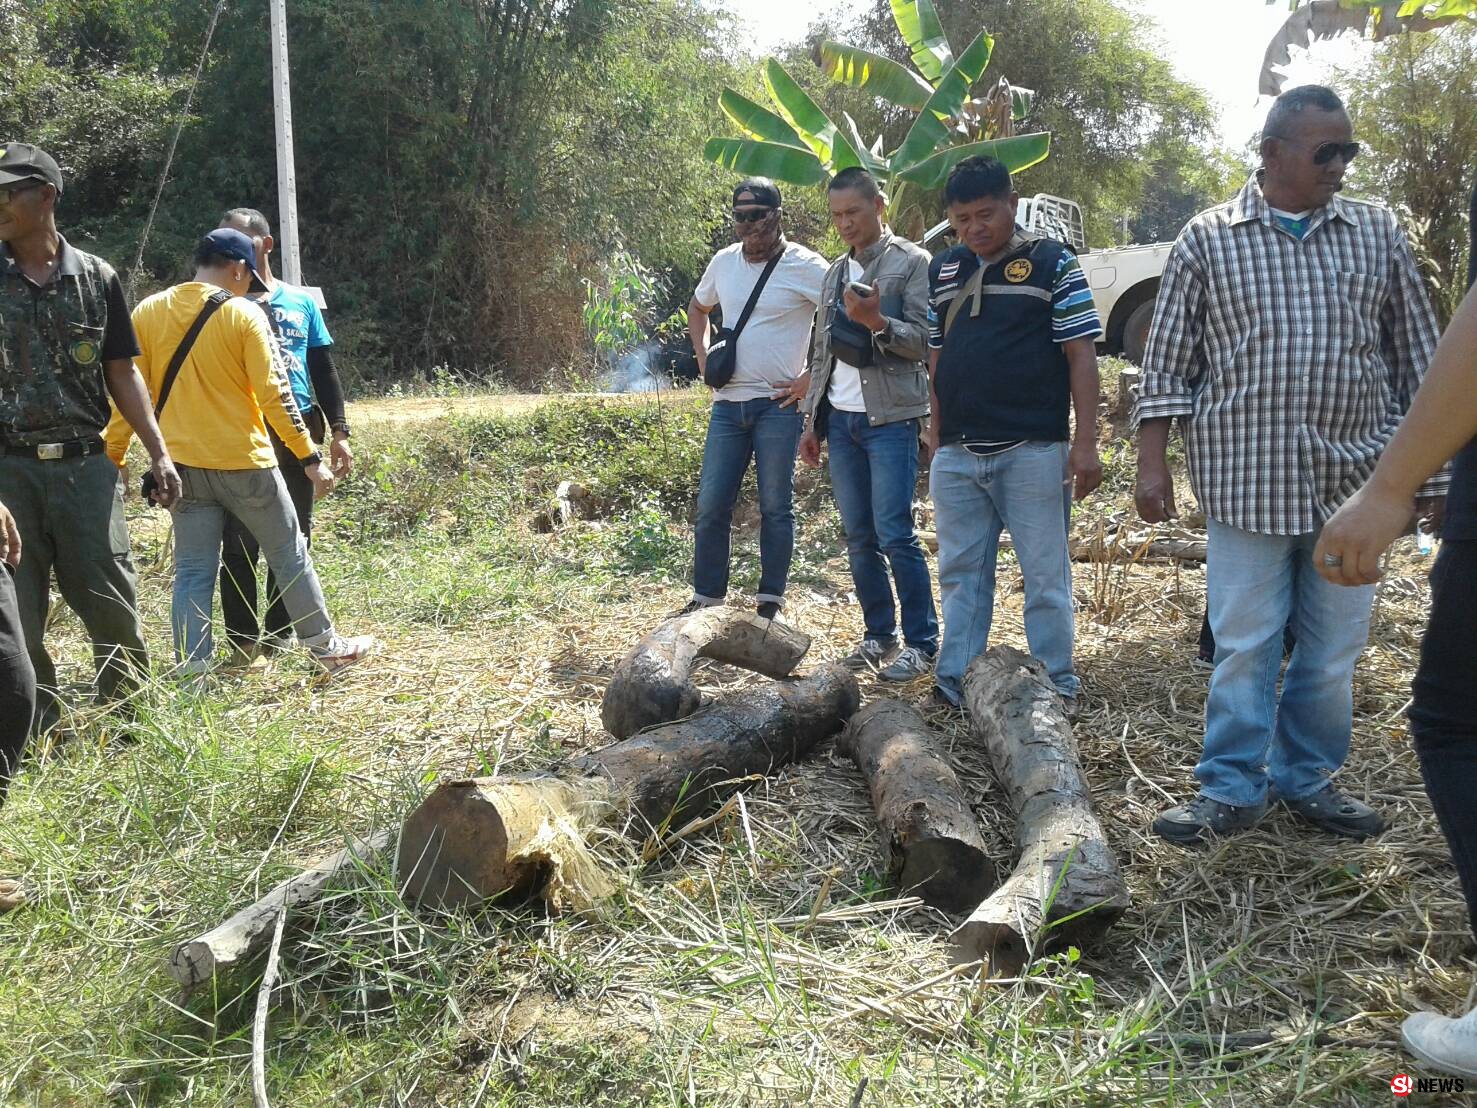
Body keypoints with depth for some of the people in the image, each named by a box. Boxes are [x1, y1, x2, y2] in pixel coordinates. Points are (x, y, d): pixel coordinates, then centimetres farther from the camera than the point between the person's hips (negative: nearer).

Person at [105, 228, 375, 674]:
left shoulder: (147, 313, 3)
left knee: (193, 570, 9)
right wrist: (309, 458, -7)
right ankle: (326, 646, 21)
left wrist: (113, 454, 11)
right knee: (290, 555, 11)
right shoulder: (245, 314, -9)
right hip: (245, 461, -3)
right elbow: (273, 394, -12)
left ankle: (191, 668, 7)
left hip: (183, 463, 4)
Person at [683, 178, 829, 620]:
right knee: (710, 505, 5)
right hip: (727, 404, 5)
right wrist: (702, 357, 14)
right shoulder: (724, 261, 10)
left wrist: (812, 378, -13)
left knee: (775, 507, 2)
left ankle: (771, 602, 13)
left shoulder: (804, 267, -8)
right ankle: (705, 598, 17)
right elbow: (698, 308, 29)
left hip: (778, 405, -5)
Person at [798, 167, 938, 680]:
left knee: (895, 535, -9)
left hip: (890, 419, -6)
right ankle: (879, 634, 18)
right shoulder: (836, 273, 17)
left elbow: (923, 341, -8)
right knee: (859, 538, 8)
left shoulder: (912, 262, -2)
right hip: (840, 419, 6)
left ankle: (922, 643, 0)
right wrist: (812, 419, 17)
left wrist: (876, 321, -25)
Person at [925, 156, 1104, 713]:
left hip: (1032, 451, -4)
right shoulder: (943, 270, 11)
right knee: (961, 573, 10)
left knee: (1046, 574, 3)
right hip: (957, 454, 5)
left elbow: (1080, 356, -6)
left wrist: (1085, 442, -12)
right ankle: (954, 683, 18)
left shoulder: (1052, 263, -3)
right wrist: (936, 433, 12)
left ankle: (1056, 685, 13)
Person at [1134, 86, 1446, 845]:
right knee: (1243, 644, 3)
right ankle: (1231, 789, 15)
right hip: (1247, 482, -2)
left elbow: (1416, 356, 11)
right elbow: (1167, 363, 2)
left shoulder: (1378, 235, 8)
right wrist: (1152, 464, -4)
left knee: (1335, 647, 10)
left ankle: (1308, 778, 27)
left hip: (1352, 483, 3)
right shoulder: (1207, 239, 2)